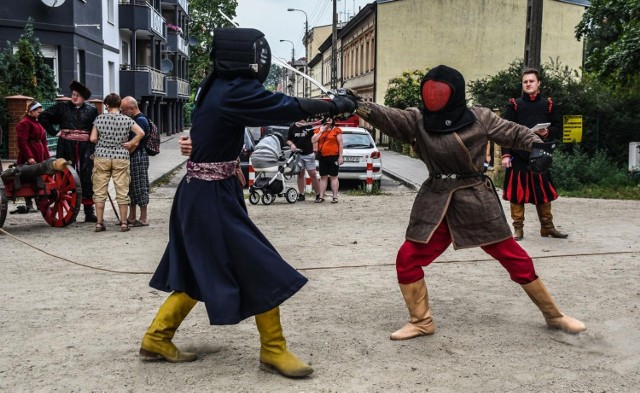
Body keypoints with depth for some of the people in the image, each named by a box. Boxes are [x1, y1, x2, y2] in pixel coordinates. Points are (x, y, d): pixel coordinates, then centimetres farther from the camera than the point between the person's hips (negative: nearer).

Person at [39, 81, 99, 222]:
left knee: (87, 178, 0)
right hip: (67, 147, 0)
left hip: (85, 148, 0)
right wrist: (54, 132, 3)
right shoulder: (62, 107, 8)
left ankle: (89, 211, 6)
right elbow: (43, 117, 10)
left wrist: (95, 149, -3)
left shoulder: (91, 110, 8)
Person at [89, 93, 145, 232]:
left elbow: (92, 138, -2)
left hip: (102, 157, 0)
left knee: (100, 191, 8)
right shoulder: (127, 120, -2)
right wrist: (130, 144, -3)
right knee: (122, 192, 6)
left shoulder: (99, 118, -1)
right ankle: (123, 223, 8)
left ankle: (99, 223, 10)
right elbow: (141, 133, -12)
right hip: (121, 157, 0)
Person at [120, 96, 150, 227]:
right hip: (132, 158, 10)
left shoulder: (141, 120, -15)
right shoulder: (133, 120, 16)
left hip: (138, 157, -10)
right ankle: (132, 217, 22)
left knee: (140, 187, -4)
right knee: (132, 187, 14)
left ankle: (143, 219, 4)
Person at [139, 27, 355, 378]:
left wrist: (323, 104, 6)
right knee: (263, 272, 0)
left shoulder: (217, 86, 7)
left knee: (198, 273, 20)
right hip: (211, 198, -10)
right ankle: (273, 351, 14)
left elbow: (272, 107, 12)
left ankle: (156, 339, 30)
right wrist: (335, 105, -3)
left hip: (202, 194, 10)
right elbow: (289, 108, -16)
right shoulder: (234, 92, -21)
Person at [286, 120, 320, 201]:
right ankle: (301, 194, 14)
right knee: (300, 174, 8)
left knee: (312, 174, -4)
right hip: (297, 154, 2)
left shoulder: (309, 126, 0)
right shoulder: (292, 128, 6)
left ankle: (318, 194, 1)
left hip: (309, 154, -2)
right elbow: (288, 140, 12)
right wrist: (291, 144, -8)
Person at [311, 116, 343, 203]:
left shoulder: (336, 130, -1)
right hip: (322, 157, 4)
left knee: (333, 177, -1)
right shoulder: (319, 130, 12)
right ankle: (321, 197, 11)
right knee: (323, 177, 8)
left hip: (333, 156, -4)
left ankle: (335, 197, 2)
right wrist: (321, 131, -5)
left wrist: (340, 157, -8)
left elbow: (340, 144, -3)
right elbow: (313, 141, 1)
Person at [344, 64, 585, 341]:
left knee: (515, 257, 4)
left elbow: (515, 133, 5)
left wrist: (538, 146, -14)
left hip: (476, 201, -2)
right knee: (407, 259, -5)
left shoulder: (479, 118, -4)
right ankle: (421, 321, 14)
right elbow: (387, 117, -18)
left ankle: (553, 315, 24)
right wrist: (358, 106, -35)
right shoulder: (417, 121, -2)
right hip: (436, 203, 2)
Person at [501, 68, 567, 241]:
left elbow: (558, 128, 11)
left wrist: (547, 132, -11)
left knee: (544, 192, 10)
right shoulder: (514, 104, 3)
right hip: (517, 156, -2)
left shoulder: (548, 104, 10)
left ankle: (547, 227, 22)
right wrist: (505, 154, -12)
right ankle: (518, 229, 9)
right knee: (517, 192, 0)